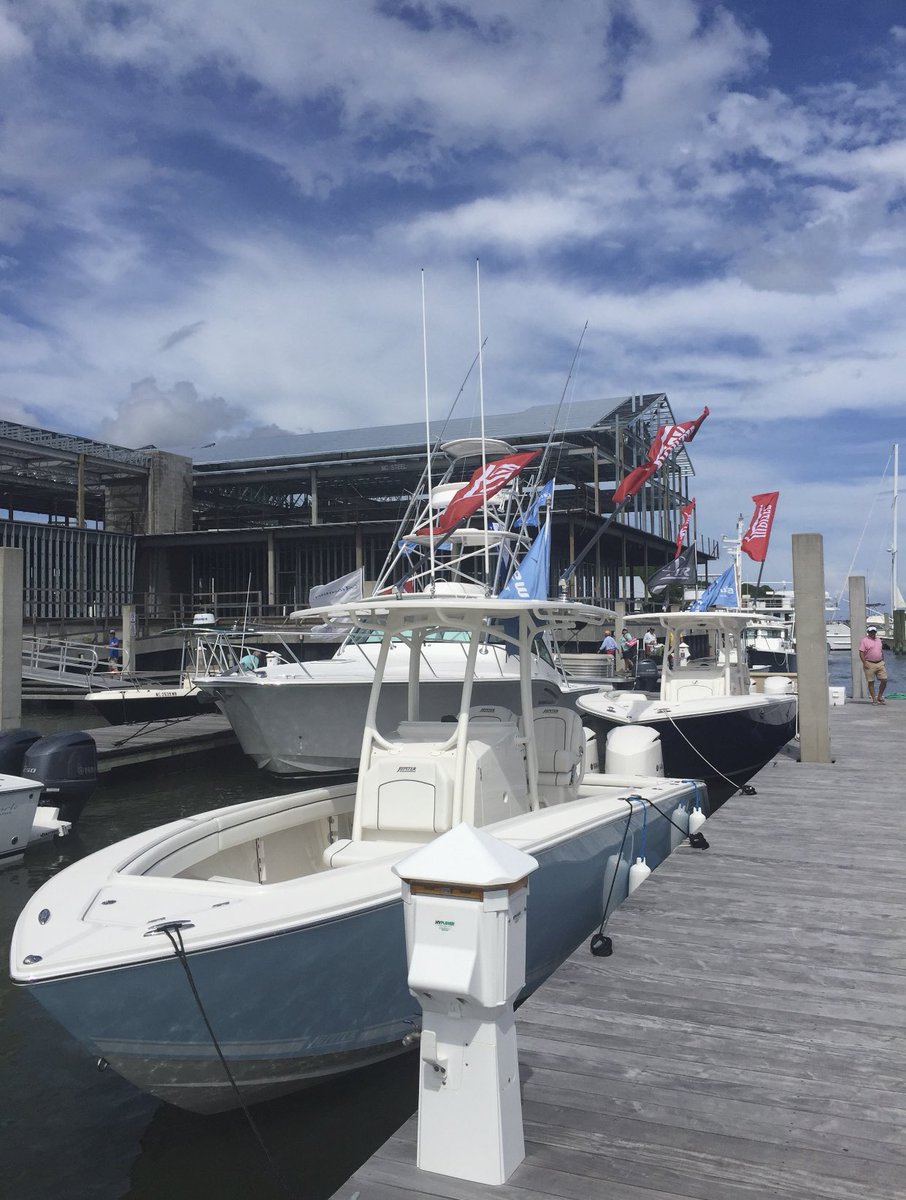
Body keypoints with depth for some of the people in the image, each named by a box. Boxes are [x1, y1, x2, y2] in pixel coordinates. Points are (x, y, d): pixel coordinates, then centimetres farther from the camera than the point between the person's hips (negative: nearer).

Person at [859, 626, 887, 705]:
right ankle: (874, 699, 8)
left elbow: (881, 651, 22)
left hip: (880, 663, 5)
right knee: (871, 682, 0)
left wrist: (883, 661, 16)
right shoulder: (864, 641, -5)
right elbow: (861, 653, -10)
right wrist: (864, 663, -16)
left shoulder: (879, 640, 15)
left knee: (884, 680, 1)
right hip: (870, 664, -5)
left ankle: (880, 697, 17)